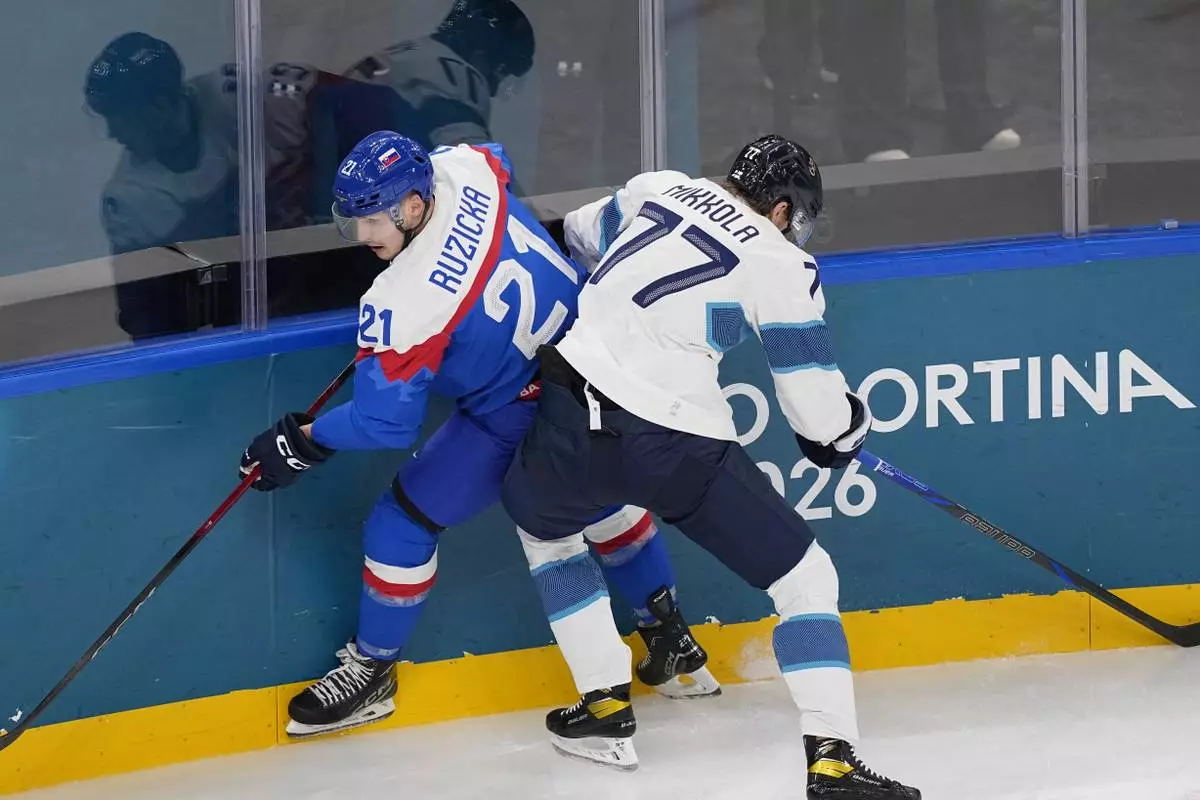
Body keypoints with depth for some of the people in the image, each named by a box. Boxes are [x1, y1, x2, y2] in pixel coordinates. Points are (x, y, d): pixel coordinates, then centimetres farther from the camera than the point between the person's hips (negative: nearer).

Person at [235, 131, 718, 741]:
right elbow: (498, 159, 15)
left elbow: (386, 420, -25)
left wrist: (303, 443, -12)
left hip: (519, 415, -9)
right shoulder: (463, 168, -14)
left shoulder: (406, 302, -32)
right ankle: (668, 634, 44)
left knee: (401, 523, 4)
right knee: (598, 501, 32)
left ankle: (370, 671, 20)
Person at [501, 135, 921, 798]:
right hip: (678, 446, -4)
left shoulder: (656, 188, 14)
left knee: (541, 525, 36)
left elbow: (579, 239, 34)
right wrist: (849, 427, 22)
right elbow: (817, 409, 0)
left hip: (573, 414, 4)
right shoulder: (782, 266, 1)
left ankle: (604, 703, 33)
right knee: (806, 579, 9)